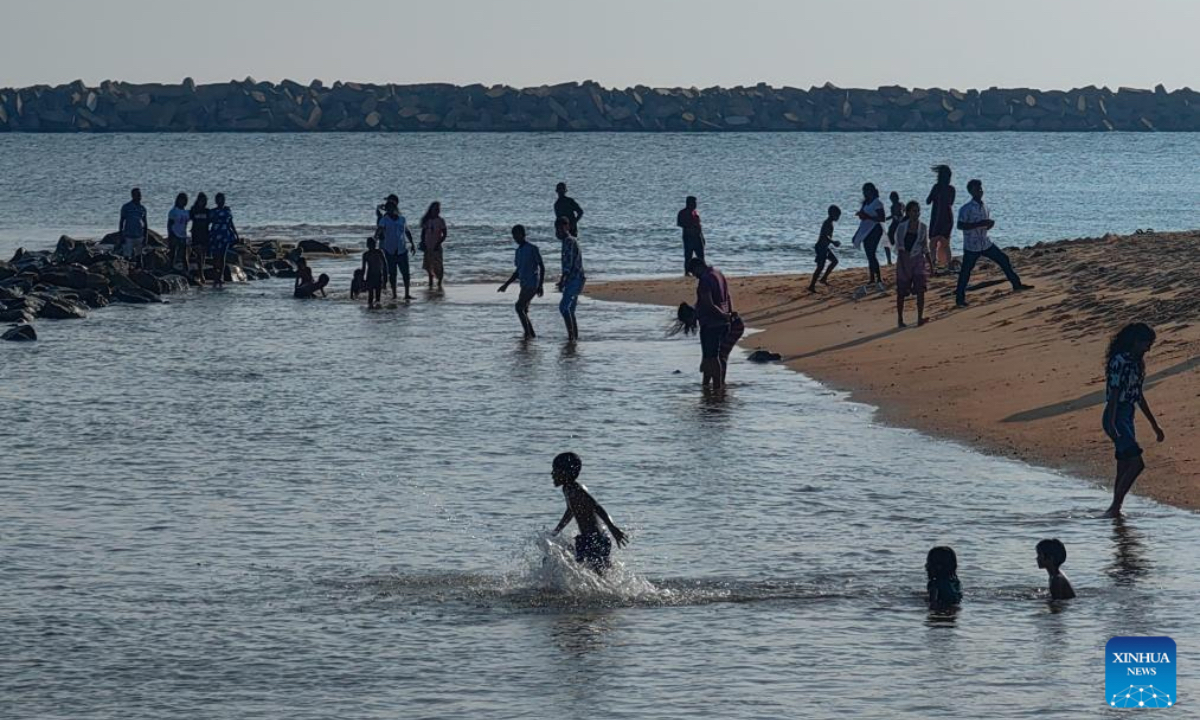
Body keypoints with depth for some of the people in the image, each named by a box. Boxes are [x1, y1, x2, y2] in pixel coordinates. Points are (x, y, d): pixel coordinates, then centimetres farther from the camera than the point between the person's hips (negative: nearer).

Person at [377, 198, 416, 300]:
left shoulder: (402, 219, 6)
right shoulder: (384, 220, -4)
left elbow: (407, 232, 20)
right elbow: (379, 230, -20)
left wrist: (412, 244, 23)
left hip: (402, 250, 2)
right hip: (390, 251, -2)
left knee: (405, 272, -2)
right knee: (392, 273, 4)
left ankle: (407, 294, 4)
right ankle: (394, 294, 13)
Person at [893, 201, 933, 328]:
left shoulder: (923, 227, 6)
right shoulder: (902, 227, -4)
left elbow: (925, 247, 14)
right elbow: (899, 247, -9)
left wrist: (930, 262, 11)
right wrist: (903, 263, -18)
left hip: (919, 260, 2)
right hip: (904, 260, -2)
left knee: (920, 289, -12)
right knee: (902, 292, 4)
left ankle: (920, 318, -10)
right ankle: (900, 320, 16)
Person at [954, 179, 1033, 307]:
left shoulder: (984, 207, 7)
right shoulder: (966, 209, -15)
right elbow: (960, 225, -23)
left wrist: (990, 223, -8)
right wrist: (979, 224, -28)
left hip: (985, 244, 7)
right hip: (971, 246, -7)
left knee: (1004, 260, 8)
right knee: (965, 272, -1)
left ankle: (1017, 284, 19)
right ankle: (959, 298, 10)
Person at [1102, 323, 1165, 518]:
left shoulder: (1135, 362, 16)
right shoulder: (1120, 361, -14)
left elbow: (1138, 396, 23)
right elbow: (1114, 393, -20)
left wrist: (1154, 425, 26)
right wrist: (1112, 425, -27)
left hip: (1127, 418, 10)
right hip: (1116, 418, -10)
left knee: (1124, 469, 8)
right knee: (1136, 463, -17)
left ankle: (1115, 509, 12)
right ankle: (1114, 507, -15)